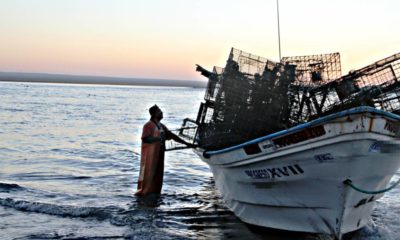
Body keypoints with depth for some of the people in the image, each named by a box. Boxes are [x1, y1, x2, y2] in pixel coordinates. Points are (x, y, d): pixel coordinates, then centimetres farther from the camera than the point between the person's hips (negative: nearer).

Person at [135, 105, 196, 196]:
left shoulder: (162, 126, 15)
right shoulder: (148, 125, -7)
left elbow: (172, 136, 19)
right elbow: (145, 139, -18)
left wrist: (187, 143, 16)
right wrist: (158, 138, -21)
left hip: (159, 155, 7)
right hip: (150, 155, -7)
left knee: (158, 174, 7)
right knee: (148, 173, -6)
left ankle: (154, 192, 15)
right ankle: (142, 191, 2)